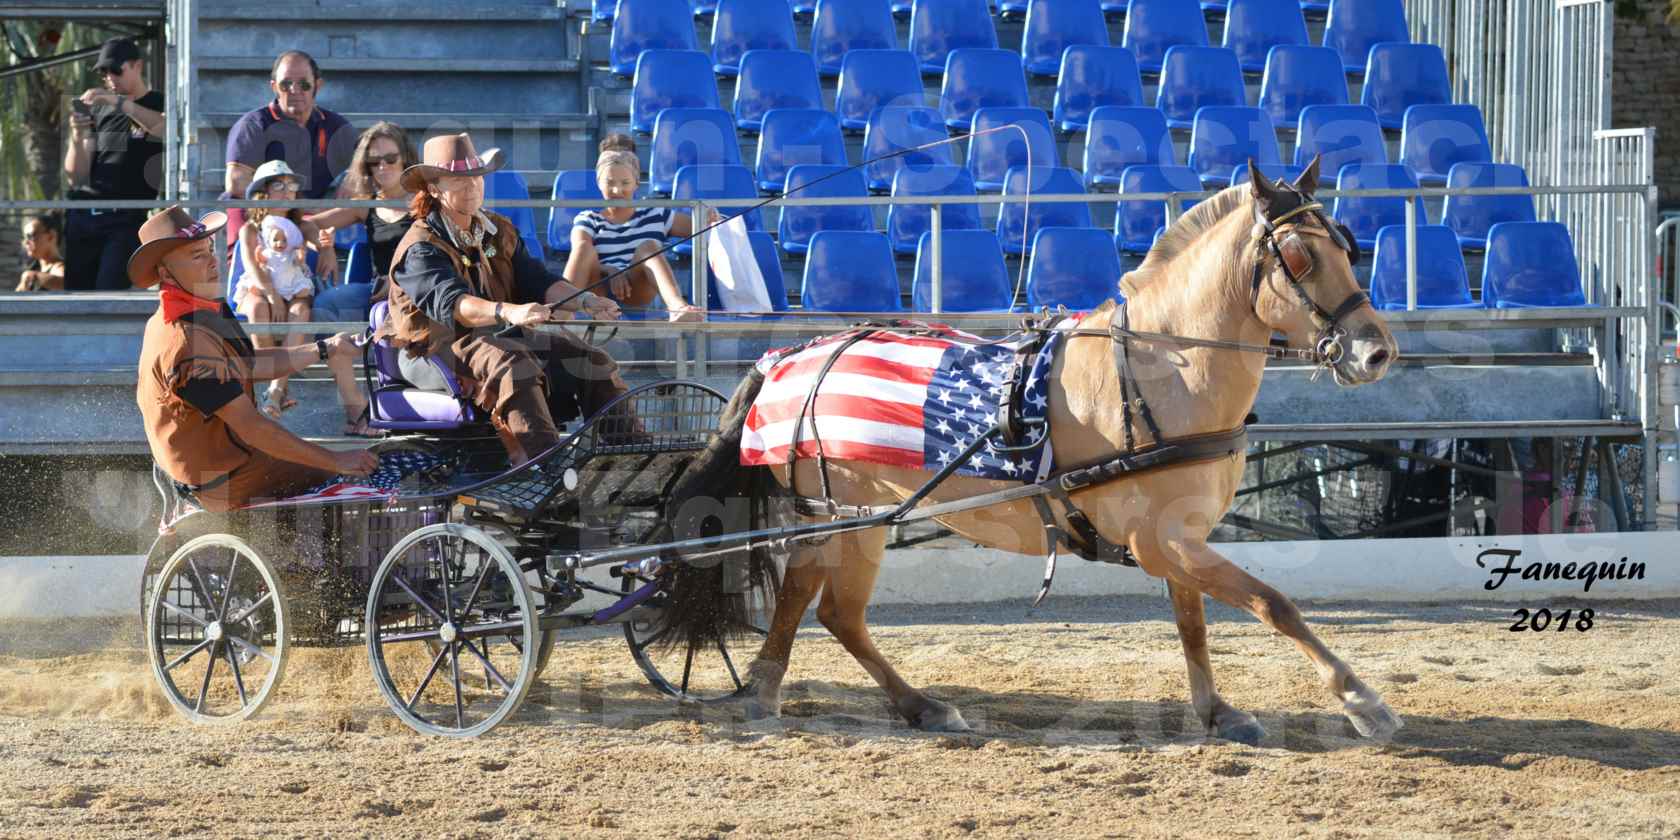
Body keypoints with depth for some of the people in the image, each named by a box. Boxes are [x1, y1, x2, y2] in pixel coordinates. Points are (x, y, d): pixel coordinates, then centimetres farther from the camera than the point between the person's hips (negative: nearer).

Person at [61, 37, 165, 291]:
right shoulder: (98, 112, 19)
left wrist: (119, 102, -22)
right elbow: (76, 175, 13)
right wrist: (77, 136, -5)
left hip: (126, 219, -5)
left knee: (109, 298, -18)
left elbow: (166, 129, -17)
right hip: (82, 214, 5)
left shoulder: (160, 105, 9)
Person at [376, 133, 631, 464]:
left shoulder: (500, 232, 15)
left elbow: (537, 281, 4)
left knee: (592, 359, -7)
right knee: (512, 362, -38)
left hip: (500, 337, 8)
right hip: (436, 348, -8)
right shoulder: (420, 248, -12)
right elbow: (448, 302, -30)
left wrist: (584, 302, -17)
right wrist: (508, 312, -48)